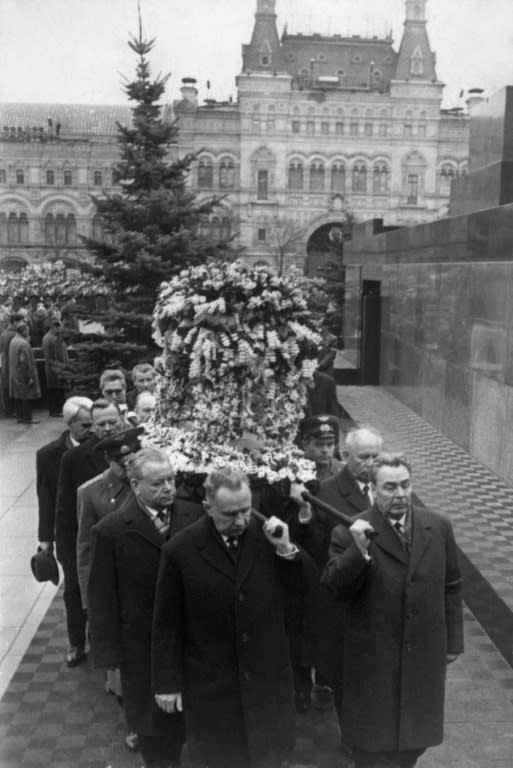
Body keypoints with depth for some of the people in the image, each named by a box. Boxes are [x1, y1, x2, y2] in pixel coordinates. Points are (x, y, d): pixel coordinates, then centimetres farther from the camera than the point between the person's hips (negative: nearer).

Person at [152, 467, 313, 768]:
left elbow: (302, 585, 1)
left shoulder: (267, 535, -8)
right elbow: (167, 624, -7)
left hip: (268, 676, 2)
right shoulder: (181, 550, -15)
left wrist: (286, 549, -17)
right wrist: (167, 683, -3)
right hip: (212, 683, -2)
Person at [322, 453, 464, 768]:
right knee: (371, 740, 14)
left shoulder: (439, 527, -3)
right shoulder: (350, 532, -14)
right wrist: (358, 551, -32)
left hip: (426, 653, 3)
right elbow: (334, 588, -18)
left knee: (418, 735, 20)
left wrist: (453, 641, 8)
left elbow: (451, 587, 6)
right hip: (373, 657, -3)